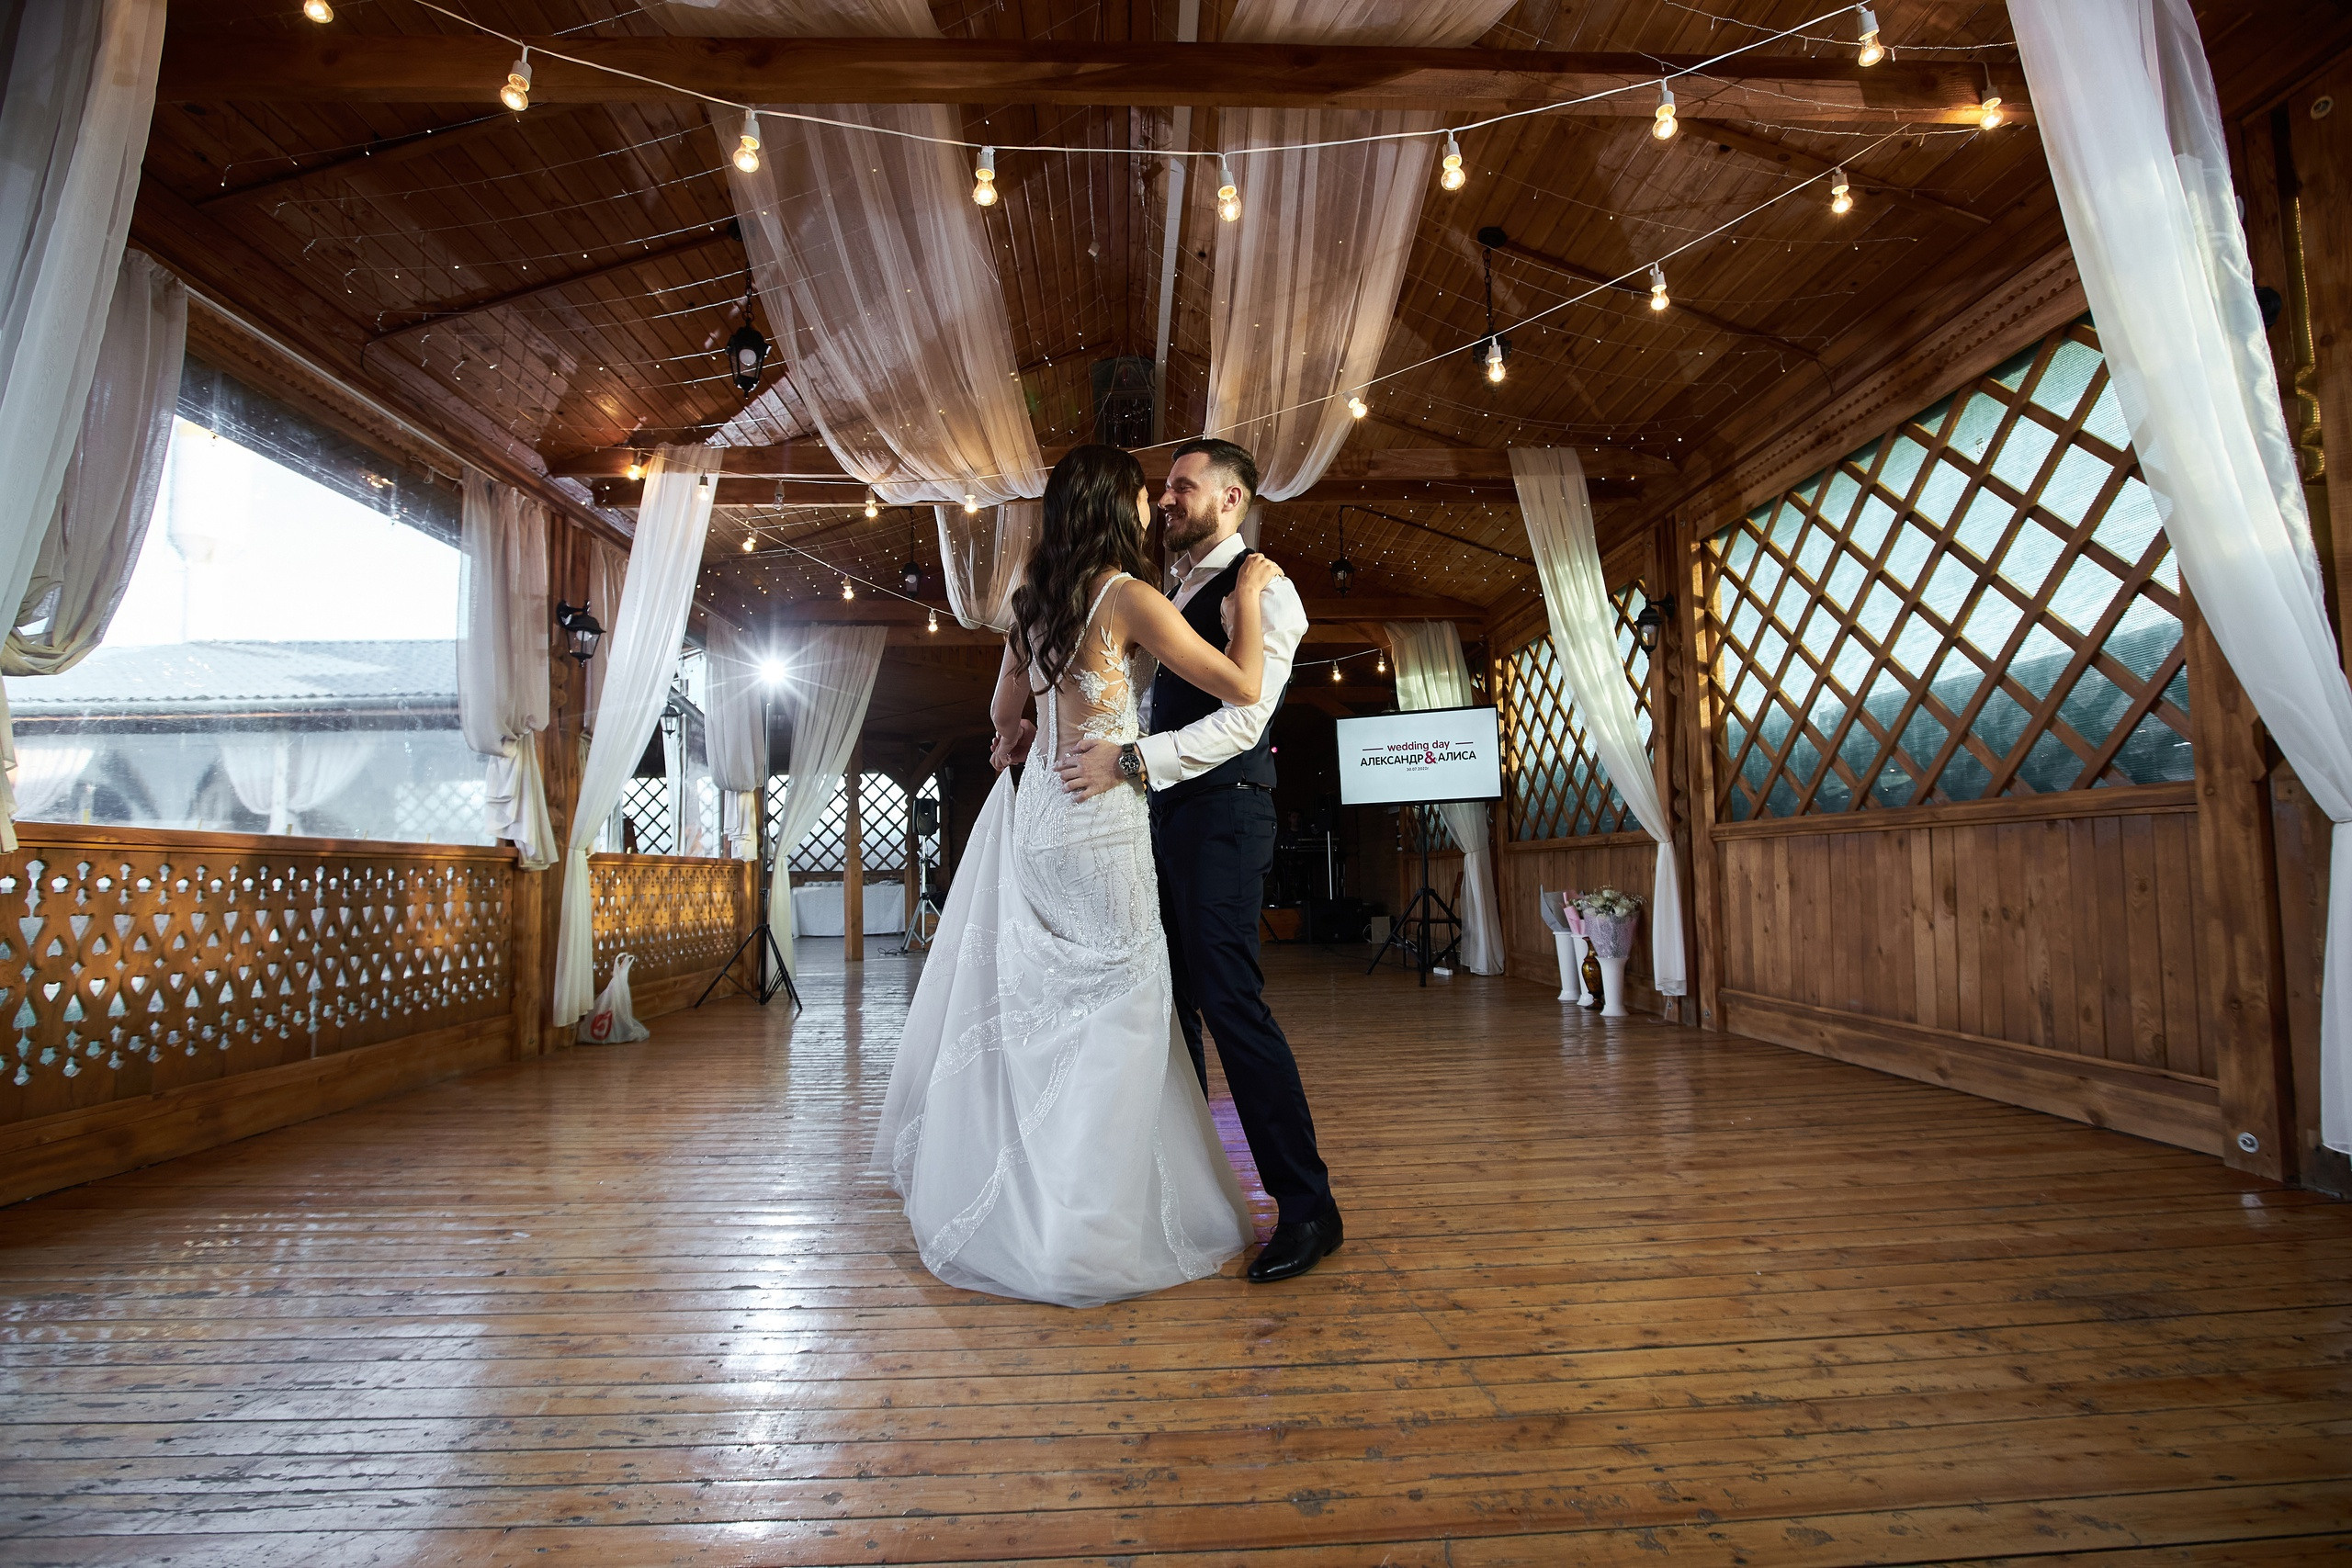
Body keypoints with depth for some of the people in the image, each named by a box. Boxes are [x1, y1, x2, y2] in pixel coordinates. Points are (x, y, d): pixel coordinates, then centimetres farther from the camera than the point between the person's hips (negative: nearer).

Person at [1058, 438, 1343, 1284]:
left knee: (1230, 1000, -11)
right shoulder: (1171, 591, 20)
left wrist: (1130, 762, -23)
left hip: (1223, 810, -8)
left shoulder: (1261, 588, -6)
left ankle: (1307, 1205, 1)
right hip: (1167, 809, 8)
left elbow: (1243, 719, -17)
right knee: (1169, 998, 12)